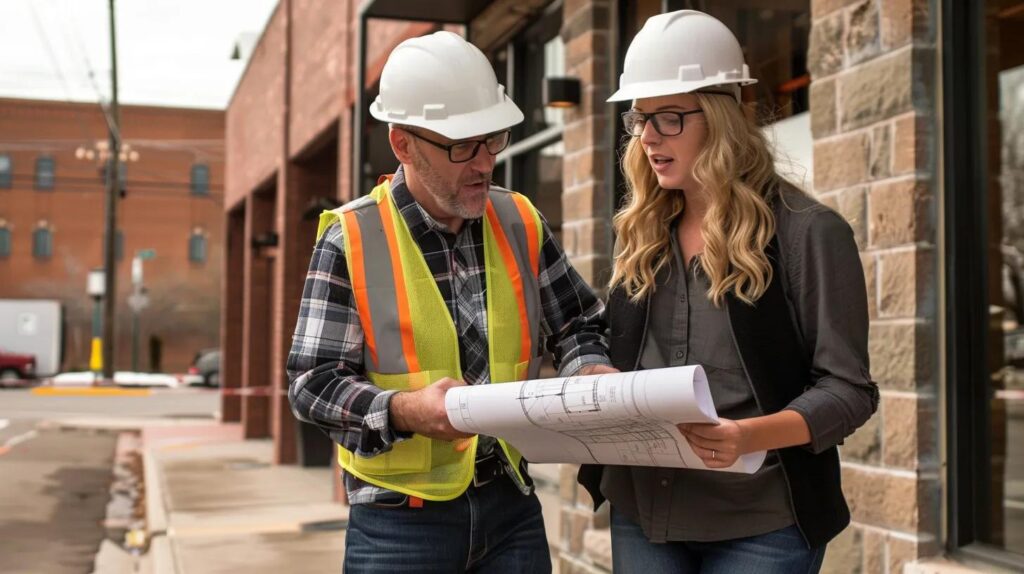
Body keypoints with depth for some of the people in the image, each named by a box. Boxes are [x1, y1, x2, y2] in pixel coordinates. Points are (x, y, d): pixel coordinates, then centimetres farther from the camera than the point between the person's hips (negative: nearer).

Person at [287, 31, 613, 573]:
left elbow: (576, 325, 14)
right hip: (397, 519, -3)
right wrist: (403, 410, -27)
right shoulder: (351, 239, -9)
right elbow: (311, 382, -11)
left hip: (510, 505, 4)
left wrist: (592, 372, -8)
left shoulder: (521, 223, 5)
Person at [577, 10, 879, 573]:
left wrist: (749, 436, -26)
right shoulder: (640, 234, 8)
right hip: (641, 514, 5)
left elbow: (848, 389, -10)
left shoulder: (809, 232, -8)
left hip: (761, 520, -5)